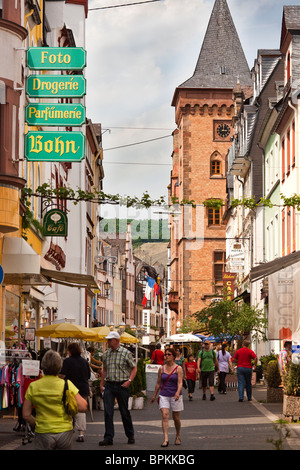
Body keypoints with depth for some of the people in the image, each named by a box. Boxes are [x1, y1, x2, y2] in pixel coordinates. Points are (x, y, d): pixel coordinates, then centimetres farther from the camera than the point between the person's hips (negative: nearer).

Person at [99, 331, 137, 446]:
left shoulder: (126, 353, -5)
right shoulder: (106, 353, 9)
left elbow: (134, 368, 0)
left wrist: (129, 381, -13)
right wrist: (101, 384, 13)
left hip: (122, 385, -4)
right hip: (109, 385, 4)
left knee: (124, 412, 6)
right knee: (107, 412, -6)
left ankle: (130, 436, 23)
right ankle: (108, 438, -3)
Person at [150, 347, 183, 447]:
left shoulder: (178, 369, -3)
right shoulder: (161, 369, 7)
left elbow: (180, 383, -12)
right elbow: (158, 383, 15)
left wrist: (178, 393, -29)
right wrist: (154, 396, 18)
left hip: (175, 396, -2)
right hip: (164, 395, 2)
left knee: (176, 418, 8)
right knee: (165, 416, -13)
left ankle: (178, 436, 32)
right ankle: (166, 439, -19)